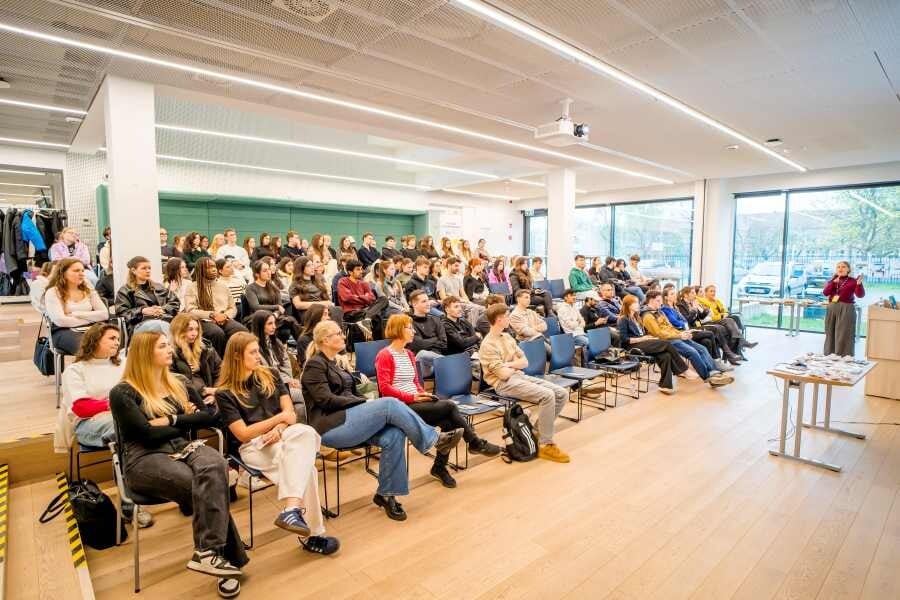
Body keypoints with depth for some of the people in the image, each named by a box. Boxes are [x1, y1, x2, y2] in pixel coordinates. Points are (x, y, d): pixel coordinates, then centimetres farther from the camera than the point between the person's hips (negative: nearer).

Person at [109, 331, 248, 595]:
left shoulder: (178, 385, 17)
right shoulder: (122, 393, -1)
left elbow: (211, 416, 8)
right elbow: (149, 433, -12)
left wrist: (172, 420, -4)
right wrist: (187, 421, 0)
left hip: (181, 449, 4)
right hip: (145, 458, -4)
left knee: (214, 466, -33)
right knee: (208, 487, -32)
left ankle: (208, 552, -31)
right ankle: (227, 555, -24)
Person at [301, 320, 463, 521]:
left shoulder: (334, 363, 23)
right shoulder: (315, 365, -3)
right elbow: (326, 400, -14)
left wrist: (364, 403, -2)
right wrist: (364, 402, -12)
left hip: (346, 418, 8)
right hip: (330, 427, -8)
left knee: (393, 435, -20)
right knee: (390, 404, -25)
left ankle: (385, 494, -8)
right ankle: (434, 440, -13)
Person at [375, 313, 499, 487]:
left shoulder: (409, 354, 18)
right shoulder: (385, 355, -7)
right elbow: (384, 387, -14)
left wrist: (424, 395, 1)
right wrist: (412, 397, -19)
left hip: (416, 403, 8)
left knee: (450, 423, -18)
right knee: (449, 406, -22)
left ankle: (439, 466, -2)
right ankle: (475, 443, -3)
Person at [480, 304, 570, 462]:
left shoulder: (507, 336, 15)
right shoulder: (488, 345, -11)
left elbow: (524, 362, 12)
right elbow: (503, 373, -19)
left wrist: (509, 364, -7)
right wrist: (515, 365, 1)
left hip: (519, 376, 8)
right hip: (504, 383, -8)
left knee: (562, 394, -5)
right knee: (547, 395, -28)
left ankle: (539, 432, 6)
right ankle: (545, 445, -17)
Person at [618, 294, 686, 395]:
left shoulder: (636, 317, 23)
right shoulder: (623, 319, -4)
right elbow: (624, 339, -12)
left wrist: (649, 338, 1)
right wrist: (641, 339, -14)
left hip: (642, 344, 8)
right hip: (632, 347, -8)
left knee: (666, 356, -22)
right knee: (666, 344, -20)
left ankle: (665, 385, -24)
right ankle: (683, 369, -9)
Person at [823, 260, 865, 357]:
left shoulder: (853, 281, -3)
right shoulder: (832, 280, 10)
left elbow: (860, 295, -16)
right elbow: (825, 293, -2)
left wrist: (859, 284, -32)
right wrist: (834, 282, -12)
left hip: (846, 310, -5)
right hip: (832, 309, 5)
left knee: (844, 335, -6)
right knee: (830, 334, 12)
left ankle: (845, 357, 0)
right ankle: (829, 356, 22)